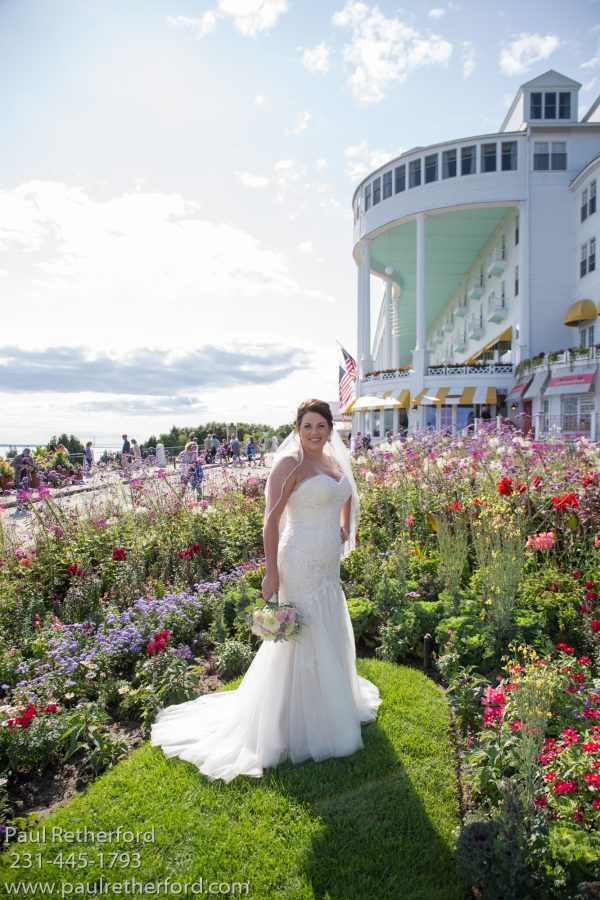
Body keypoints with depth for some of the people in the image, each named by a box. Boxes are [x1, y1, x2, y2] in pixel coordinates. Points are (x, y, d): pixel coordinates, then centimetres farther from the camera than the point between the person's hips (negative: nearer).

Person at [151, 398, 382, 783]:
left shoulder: (336, 462, 8)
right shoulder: (290, 464, -16)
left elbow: (347, 494, 29)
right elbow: (271, 520, -18)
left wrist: (345, 528, 15)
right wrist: (272, 572, -19)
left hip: (330, 566, 8)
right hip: (302, 566, -8)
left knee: (333, 637, 23)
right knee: (305, 640, 3)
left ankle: (334, 704, 46)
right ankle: (301, 723, 22)